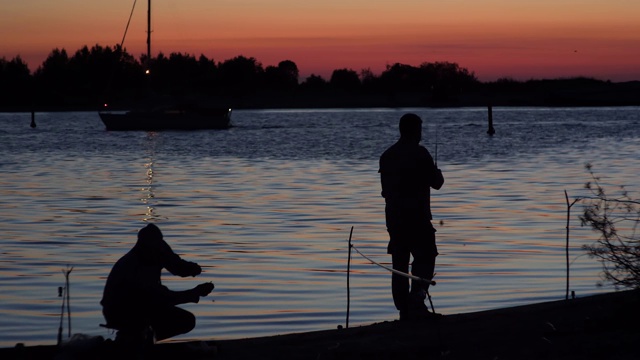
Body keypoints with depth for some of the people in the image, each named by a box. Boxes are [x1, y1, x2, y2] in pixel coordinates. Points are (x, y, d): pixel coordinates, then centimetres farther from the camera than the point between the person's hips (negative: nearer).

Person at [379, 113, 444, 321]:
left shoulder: (387, 156, 10)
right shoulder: (419, 153, -10)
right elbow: (436, 183, -5)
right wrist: (437, 172, 16)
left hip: (393, 216, 6)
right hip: (417, 217, -6)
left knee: (399, 263, 9)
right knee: (425, 258, 0)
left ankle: (403, 310, 9)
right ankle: (416, 300, -18)